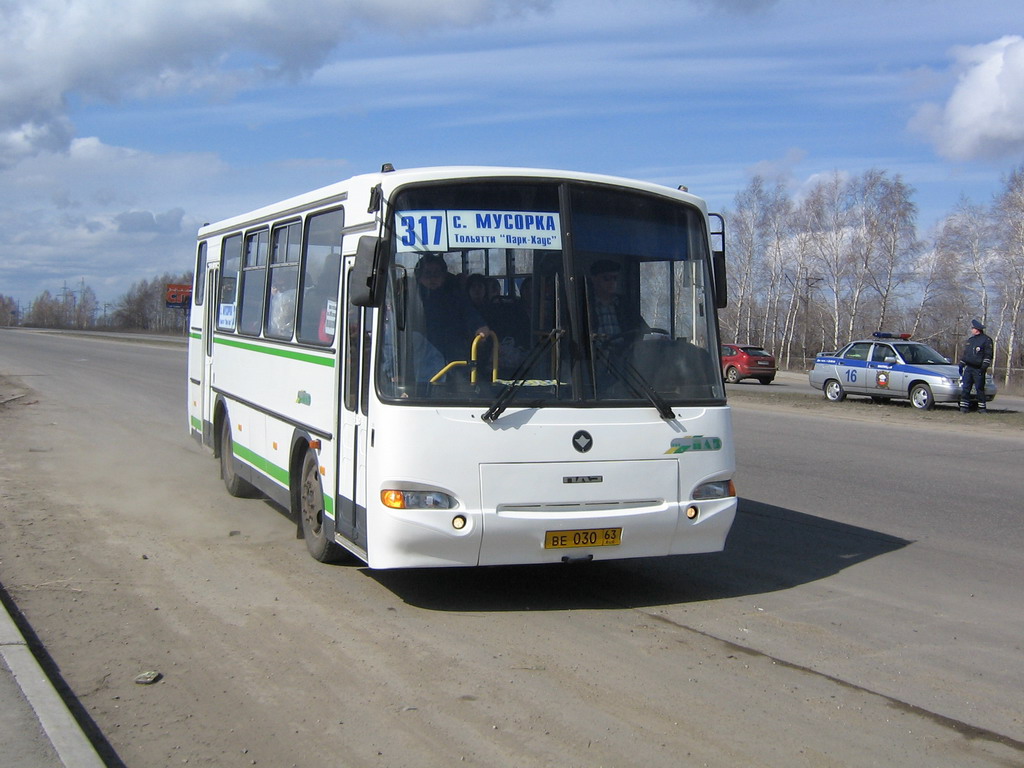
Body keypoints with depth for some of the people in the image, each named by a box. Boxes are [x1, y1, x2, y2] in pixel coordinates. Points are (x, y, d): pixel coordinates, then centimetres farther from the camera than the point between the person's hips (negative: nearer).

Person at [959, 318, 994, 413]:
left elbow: (988, 355, -6)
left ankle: (982, 408, 6)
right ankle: (964, 407, 4)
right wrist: (961, 364, 18)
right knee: (965, 388, 0)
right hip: (968, 368, 6)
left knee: (980, 389, -1)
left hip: (978, 369, -6)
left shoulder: (986, 340, -3)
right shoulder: (970, 339, 18)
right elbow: (964, 353, 25)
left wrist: (984, 367, -14)